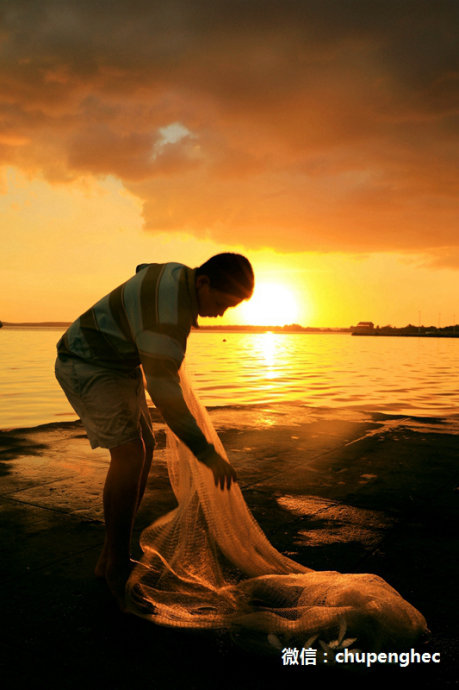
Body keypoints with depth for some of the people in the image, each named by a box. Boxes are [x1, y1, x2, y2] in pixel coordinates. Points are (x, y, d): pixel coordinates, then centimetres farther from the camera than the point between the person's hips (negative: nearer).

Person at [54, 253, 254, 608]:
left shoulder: (180, 277, 0)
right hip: (88, 366, -10)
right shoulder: (168, 309, -30)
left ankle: (112, 557, 14)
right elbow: (163, 391, -30)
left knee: (145, 448, 6)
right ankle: (118, 569, -4)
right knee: (129, 454, -18)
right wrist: (208, 454, -26)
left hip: (118, 366, 10)